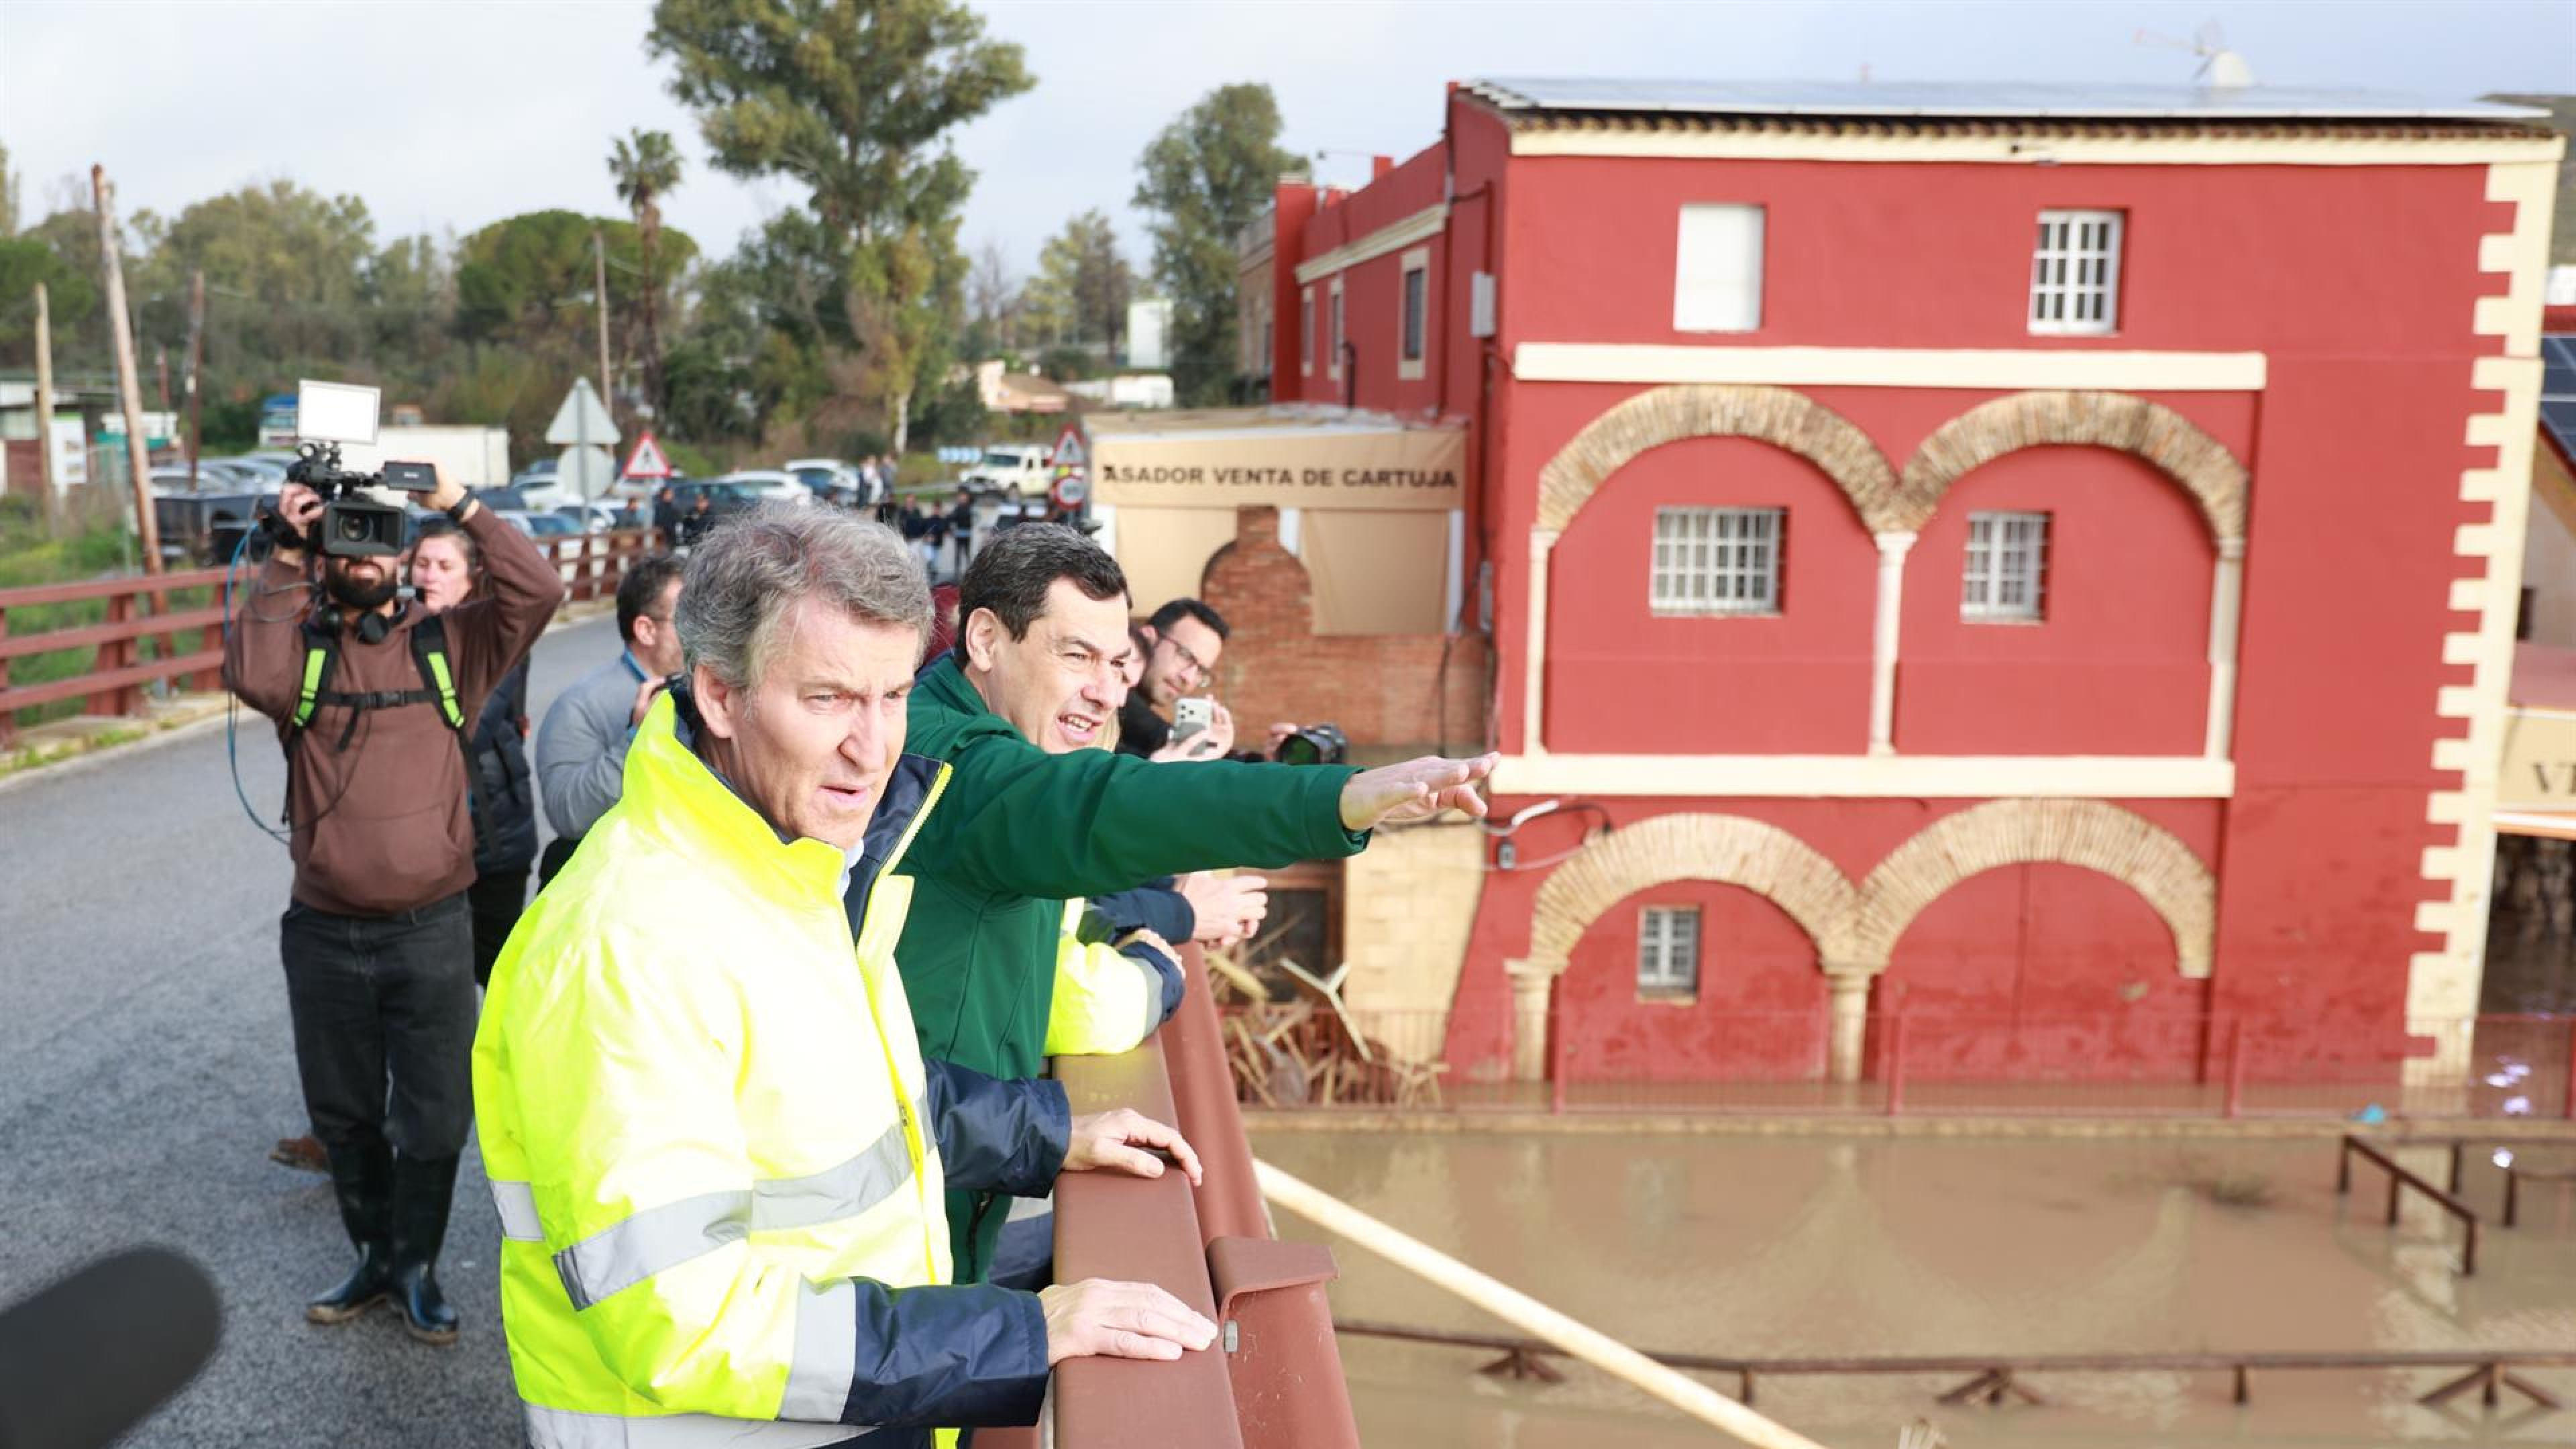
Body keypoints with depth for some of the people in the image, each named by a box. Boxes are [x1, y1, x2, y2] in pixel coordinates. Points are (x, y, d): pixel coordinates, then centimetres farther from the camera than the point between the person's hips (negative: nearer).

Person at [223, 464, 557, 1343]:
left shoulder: (449, 642, 0)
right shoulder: (297, 643, 1)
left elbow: (538, 592, -15)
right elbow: (253, 677, -21)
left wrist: (461, 507, -15)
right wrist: (284, 561, -18)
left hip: (432, 930, -1)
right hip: (325, 933, 1)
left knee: (433, 1118, 7)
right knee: (343, 1113, 17)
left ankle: (419, 1268, 26)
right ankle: (375, 1256, 36)